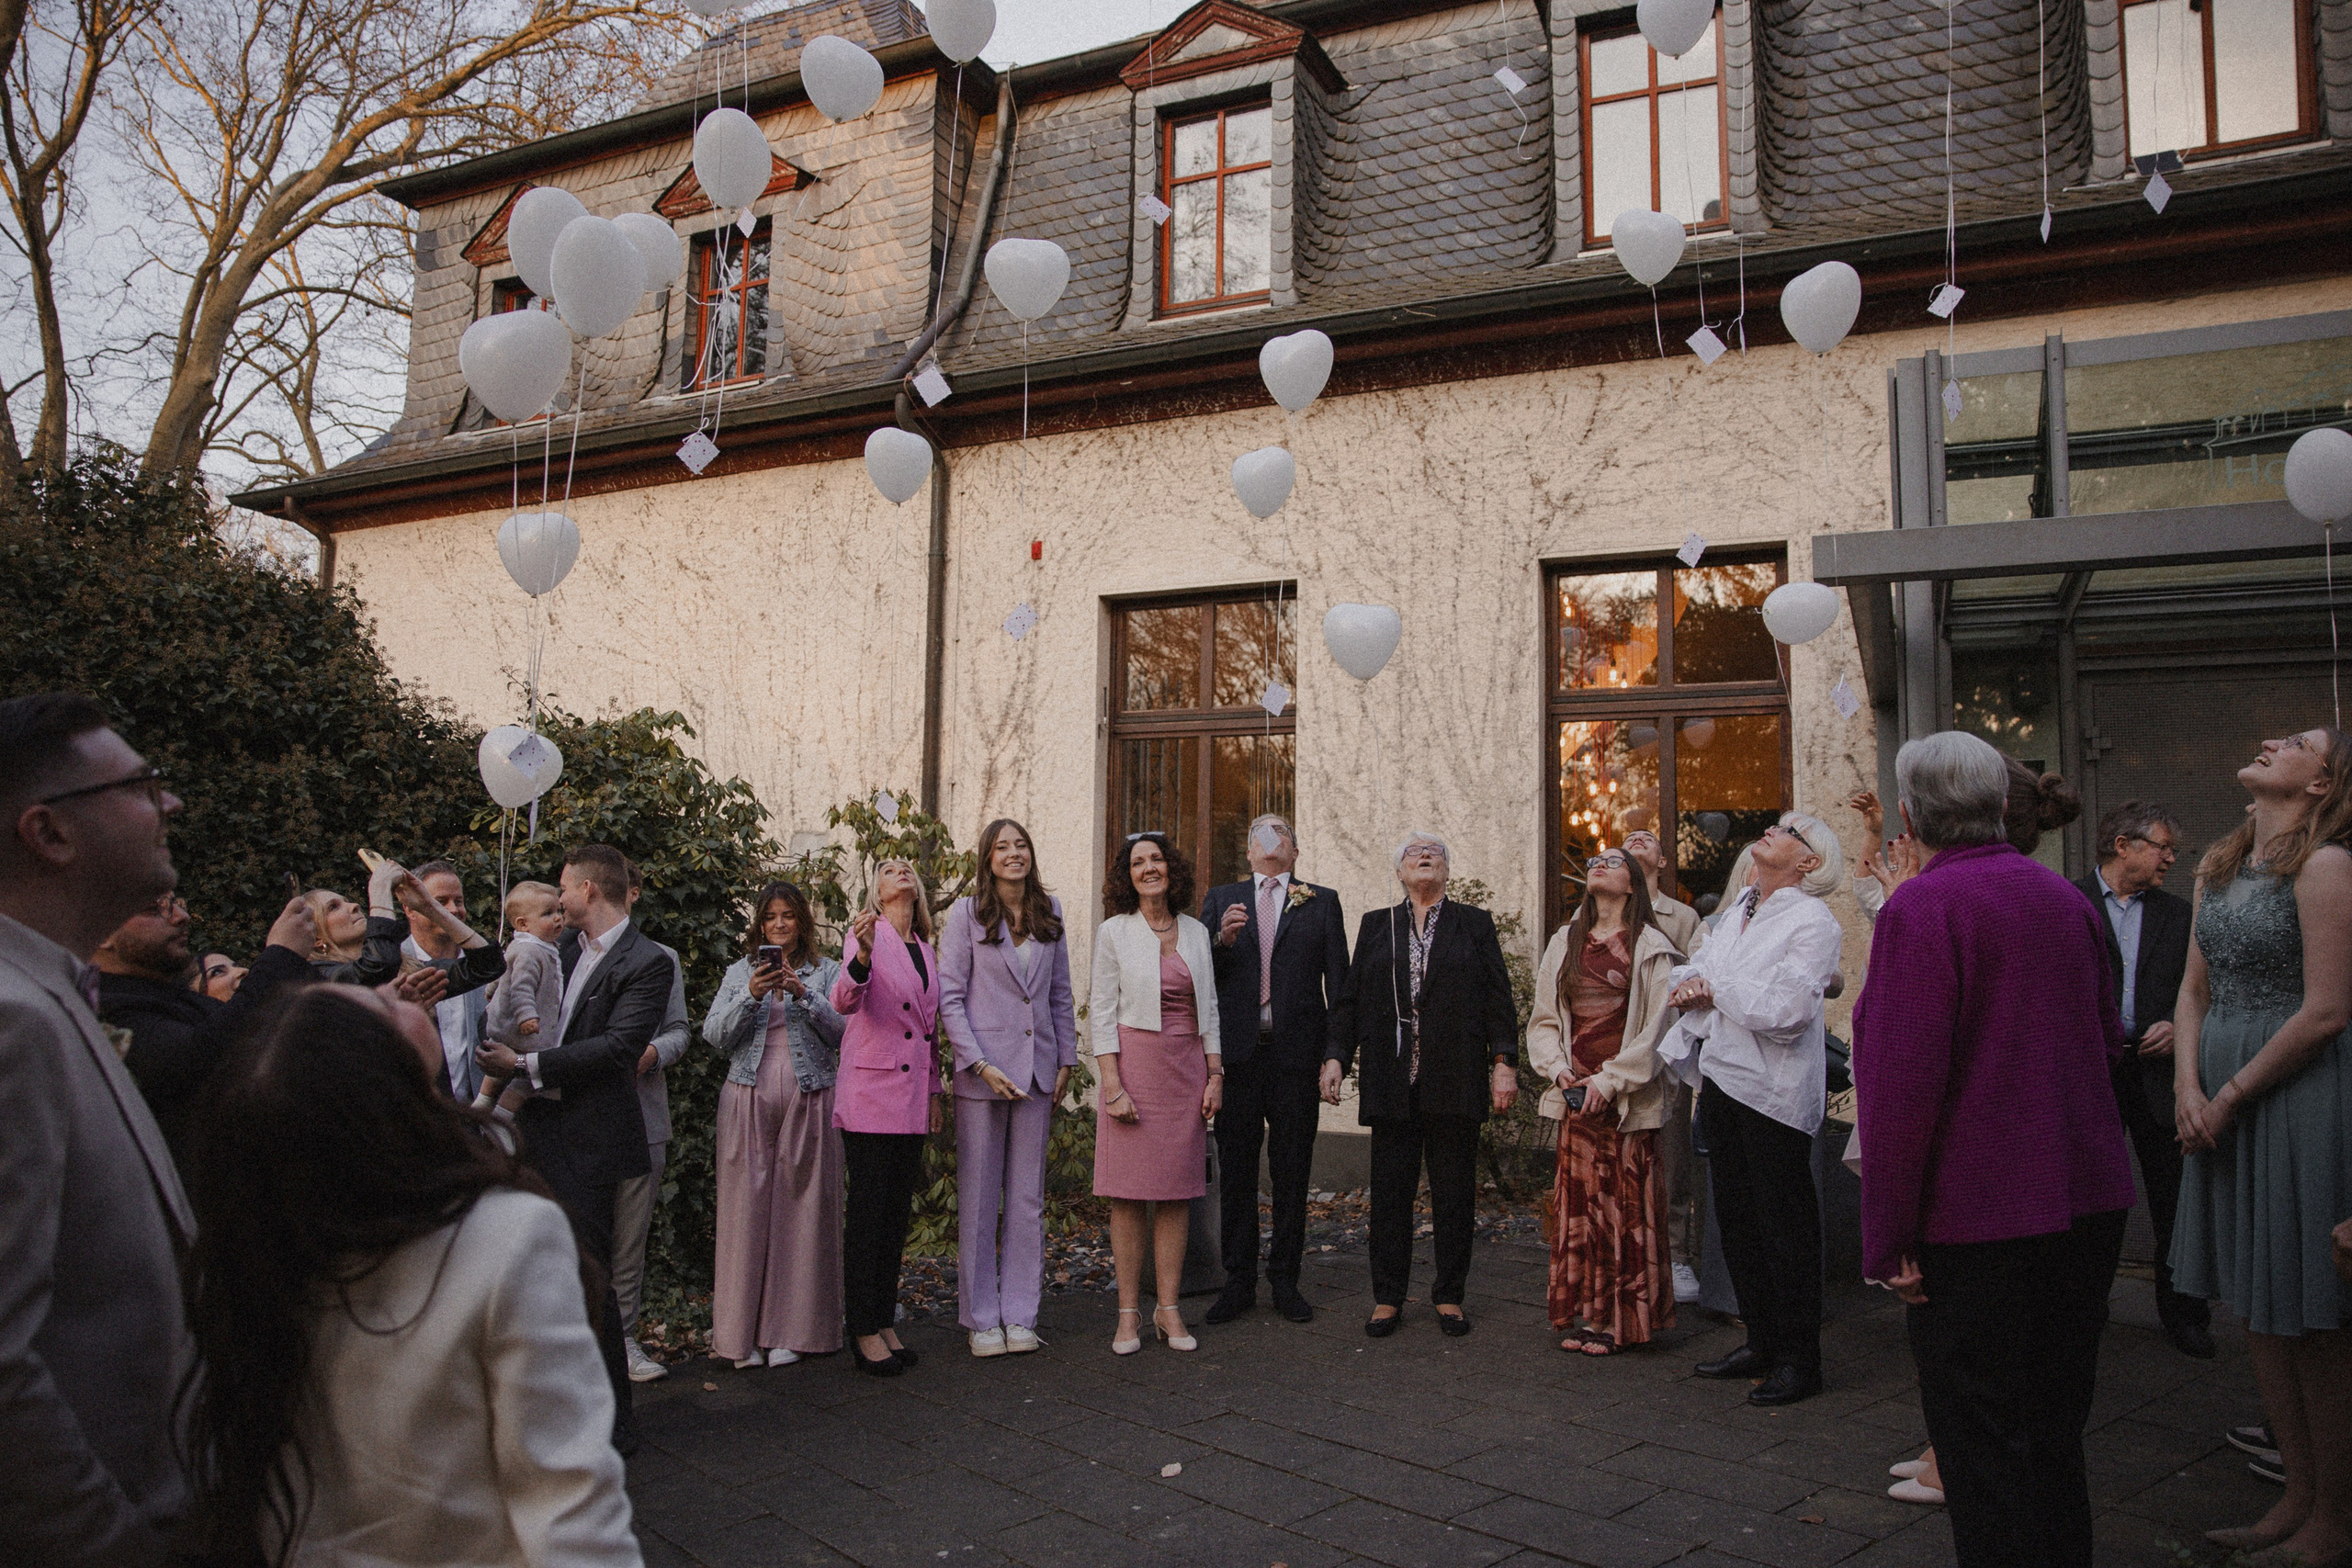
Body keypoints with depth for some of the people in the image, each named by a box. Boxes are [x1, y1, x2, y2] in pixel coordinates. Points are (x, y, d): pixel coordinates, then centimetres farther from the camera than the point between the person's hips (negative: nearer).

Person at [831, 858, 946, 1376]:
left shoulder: (925, 950, 14)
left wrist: (935, 1090, 17)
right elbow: (844, 1001, -22)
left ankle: (885, 1323, 20)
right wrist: (861, 957, -41)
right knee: (867, 1211, -2)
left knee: (898, 1212, 10)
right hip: (870, 1090, -6)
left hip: (911, 1096, 6)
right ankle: (864, 1334, 7)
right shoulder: (866, 933, -5)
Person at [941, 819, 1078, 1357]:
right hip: (982, 1070, -3)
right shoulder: (967, 913, -2)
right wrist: (980, 1064, -13)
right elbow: (949, 996, -5)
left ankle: (1020, 1316, 16)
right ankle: (981, 1319, 14)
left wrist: (1066, 1060, 10)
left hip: (1037, 1070, 4)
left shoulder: (1050, 911, 10)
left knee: (1028, 1196, 7)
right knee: (979, 1196, 3)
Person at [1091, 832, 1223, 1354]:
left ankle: (1169, 1309, 13)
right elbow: (1101, 1011, -3)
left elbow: (1209, 1007, 13)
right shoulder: (1114, 932, 0)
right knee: (1128, 1193, -1)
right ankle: (1129, 1313, 7)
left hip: (1187, 1067, 3)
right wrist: (1113, 1085, -11)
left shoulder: (1196, 933, 11)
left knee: (1177, 1192, 5)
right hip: (1133, 1062, -3)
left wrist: (1215, 1075, 5)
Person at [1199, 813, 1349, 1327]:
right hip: (1237, 1053, 1)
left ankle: (1285, 1281, 18)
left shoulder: (1322, 902, 9)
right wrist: (1222, 940, -14)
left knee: (1292, 1173, 6)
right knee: (1235, 1170, 5)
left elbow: (1339, 981, 5)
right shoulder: (1221, 899, 12)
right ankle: (1238, 1284, 15)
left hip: (1297, 1054, -1)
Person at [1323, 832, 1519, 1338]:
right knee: (1390, 1192, 5)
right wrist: (1335, 1057, 1)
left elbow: (1498, 999, 4)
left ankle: (1449, 1296, 18)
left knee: (1454, 1193, 5)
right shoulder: (1376, 926, 13)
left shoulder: (1475, 924, 9)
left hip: (1455, 1082, -1)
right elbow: (1351, 999, 11)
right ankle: (1387, 1298, 15)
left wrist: (1504, 1062, -5)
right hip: (1392, 1082, 1)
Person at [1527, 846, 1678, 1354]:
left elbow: (1656, 1027, -7)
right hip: (1577, 1096, 4)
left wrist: (1609, 1081, -12)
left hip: (1629, 1097, -4)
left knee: (1627, 1207, -1)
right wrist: (1559, 1071, -3)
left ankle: (1620, 1320, 10)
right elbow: (1543, 1020, 14)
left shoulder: (1650, 946, -2)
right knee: (1577, 1204, 4)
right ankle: (1582, 1316, 14)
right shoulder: (1564, 943, 12)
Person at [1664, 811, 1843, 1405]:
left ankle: (1799, 1360, 15)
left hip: (1772, 1091, -8)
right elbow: (1694, 970, 18)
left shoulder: (1812, 921, -11)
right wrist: (1689, 982, -6)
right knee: (1735, 1220, 15)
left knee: (1785, 1226, 3)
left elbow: (1784, 1011, -22)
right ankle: (1762, 1341, 29)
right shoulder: (1740, 909, 12)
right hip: (1723, 1082, 8)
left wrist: (1714, 987, -10)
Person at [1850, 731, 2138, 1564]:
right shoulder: (2066, 897, 6)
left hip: (1977, 1213, -7)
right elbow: (2108, 1035, 19)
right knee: (2056, 1424, 21)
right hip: (2090, 1199, 8)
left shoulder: (1921, 908, -17)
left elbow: (1902, 1082, -22)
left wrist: (1888, 1236, -17)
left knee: (1980, 1439, 4)